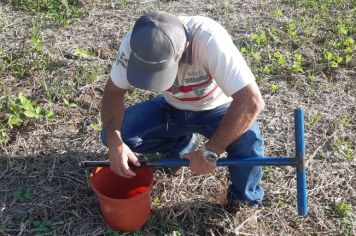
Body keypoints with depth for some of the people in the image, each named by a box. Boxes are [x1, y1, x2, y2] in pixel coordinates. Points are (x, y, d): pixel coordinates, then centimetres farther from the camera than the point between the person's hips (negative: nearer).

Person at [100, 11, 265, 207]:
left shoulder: (209, 39, -39)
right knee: (112, 135, -13)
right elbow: (114, 91, -14)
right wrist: (114, 141, -29)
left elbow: (251, 102, -40)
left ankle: (245, 197, 2)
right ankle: (181, 144, 13)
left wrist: (209, 152, -36)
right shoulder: (135, 42, -27)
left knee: (248, 145, -32)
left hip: (214, 108, -3)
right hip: (171, 106, 4)